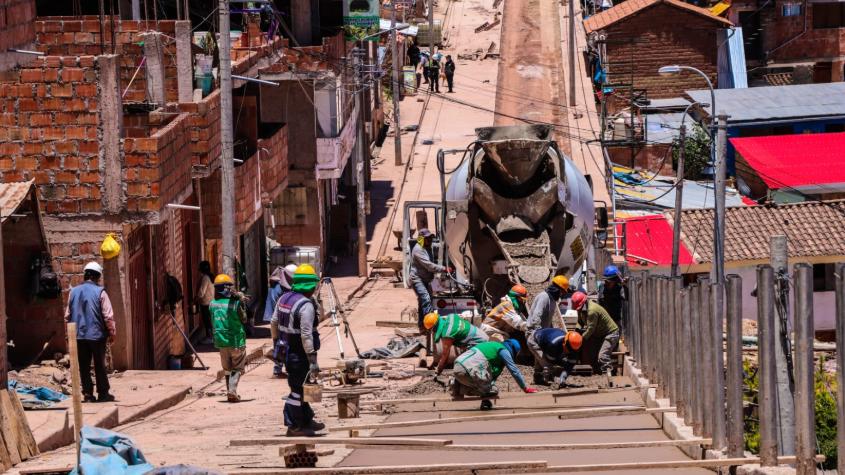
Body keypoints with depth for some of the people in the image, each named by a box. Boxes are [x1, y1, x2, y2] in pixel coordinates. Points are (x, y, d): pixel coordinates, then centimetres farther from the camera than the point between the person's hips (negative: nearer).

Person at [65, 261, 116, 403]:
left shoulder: (74, 292, 4)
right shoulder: (100, 292, -9)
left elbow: (67, 315, 10)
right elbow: (108, 316, -10)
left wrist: (70, 333, 20)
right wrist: (112, 333, 1)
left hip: (79, 335, 3)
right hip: (97, 334, -3)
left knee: (84, 366, 8)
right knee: (99, 365, 7)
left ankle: (87, 394, 6)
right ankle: (103, 393, 11)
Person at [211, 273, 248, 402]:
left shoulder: (213, 304, -2)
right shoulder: (236, 303, -16)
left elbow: (213, 322, 7)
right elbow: (244, 319, -4)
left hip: (221, 341, 4)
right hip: (236, 341, -4)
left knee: (227, 369, 18)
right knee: (237, 368, 5)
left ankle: (230, 392, 20)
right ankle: (232, 390, -13)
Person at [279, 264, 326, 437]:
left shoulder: (283, 299, 6)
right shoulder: (306, 306, -21)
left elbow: (276, 322, 14)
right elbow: (306, 335, -25)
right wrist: (313, 360, -23)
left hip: (287, 350, 9)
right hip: (300, 354, -9)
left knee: (300, 387, 19)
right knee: (297, 389, 0)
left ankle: (307, 421, 29)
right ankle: (293, 427, 6)